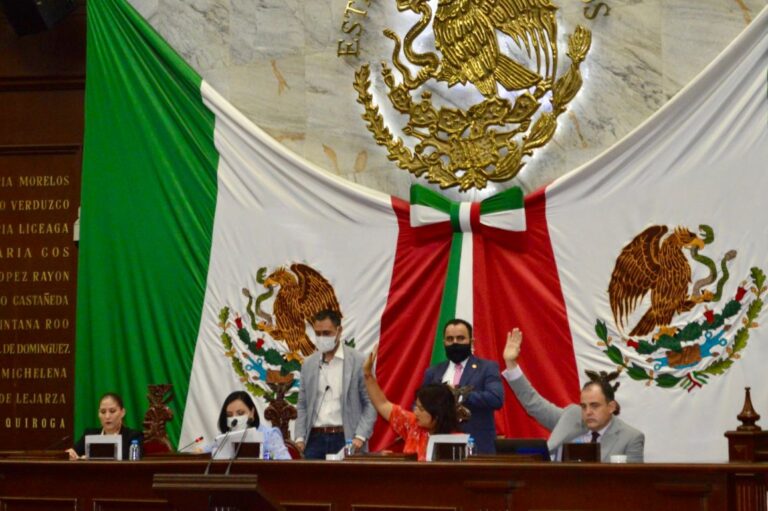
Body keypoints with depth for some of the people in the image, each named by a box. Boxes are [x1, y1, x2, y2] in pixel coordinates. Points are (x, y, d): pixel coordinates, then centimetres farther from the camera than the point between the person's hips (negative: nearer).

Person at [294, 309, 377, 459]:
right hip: (315, 439, 3)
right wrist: (300, 437, 3)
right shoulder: (308, 364, 13)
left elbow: (370, 403, -1)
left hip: (345, 439, -3)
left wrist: (360, 437, -11)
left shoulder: (358, 361, 0)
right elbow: (302, 405, 16)